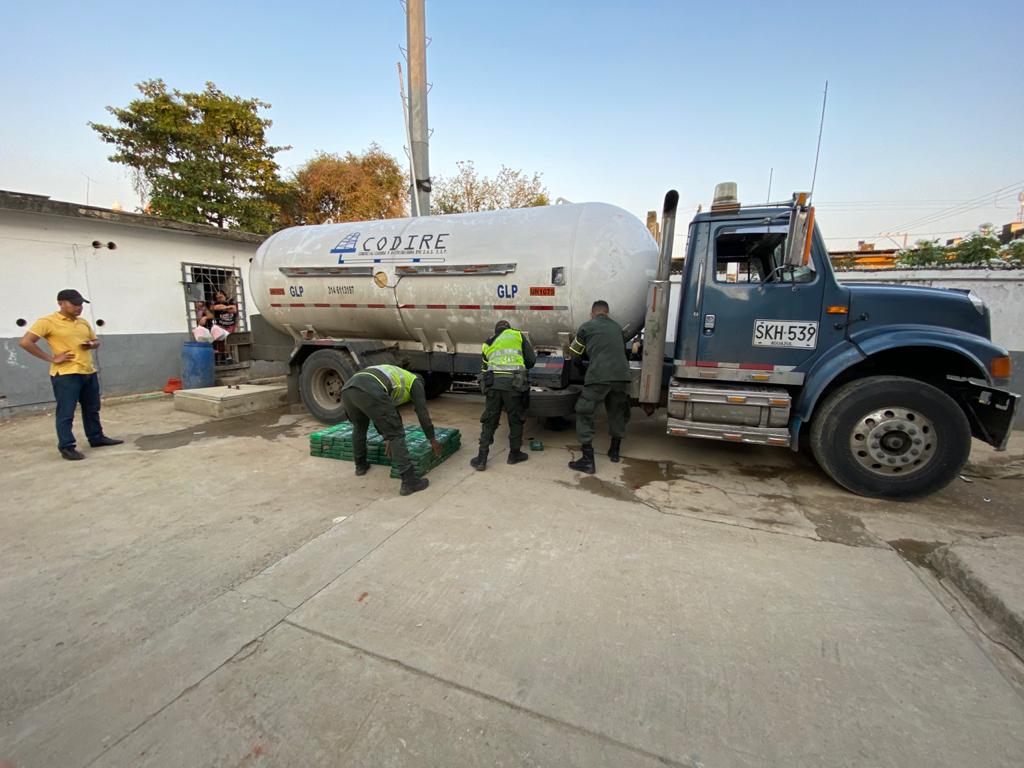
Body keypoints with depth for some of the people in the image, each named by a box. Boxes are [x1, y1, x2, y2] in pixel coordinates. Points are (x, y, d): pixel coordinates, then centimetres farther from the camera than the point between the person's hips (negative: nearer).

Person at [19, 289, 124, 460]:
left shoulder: (84, 323, 13)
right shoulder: (47, 322, -7)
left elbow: (96, 341, 24)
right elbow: (25, 342, -12)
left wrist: (91, 345, 0)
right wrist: (51, 358, -14)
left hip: (89, 372, 7)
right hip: (65, 374, -7)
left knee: (92, 409, 16)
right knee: (66, 413, -2)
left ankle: (96, 438, 28)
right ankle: (67, 447, 6)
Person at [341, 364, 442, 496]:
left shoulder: (391, 376, 44)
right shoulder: (415, 381, 27)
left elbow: (379, 415, 46)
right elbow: (422, 413, 23)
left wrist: (388, 437, 52)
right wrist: (433, 440, 33)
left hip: (347, 388, 8)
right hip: (369, 392, -7)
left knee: (359, 427, 35)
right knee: (396, 435, 2)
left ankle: (360, 465, 49)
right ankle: (409, 481, 1)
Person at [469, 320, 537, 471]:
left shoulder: (487, 344, 25)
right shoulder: (517, 335, 15)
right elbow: (531, 360, 12)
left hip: (493, 383, 3)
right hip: (514, 383, -2)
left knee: (489, 421, 11)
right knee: (516, 420, 13)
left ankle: (481, 459, 12)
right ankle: (514, 454, 26)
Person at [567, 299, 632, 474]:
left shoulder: (587, 327, 8)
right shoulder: (617, 327, 21)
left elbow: (574, 353, 14)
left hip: (599, 376, -5)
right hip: (621, 375, 5)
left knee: (584, 414, 4)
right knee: (617, 413, 23)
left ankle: (588, 460, 0)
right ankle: (615, 451, 38)